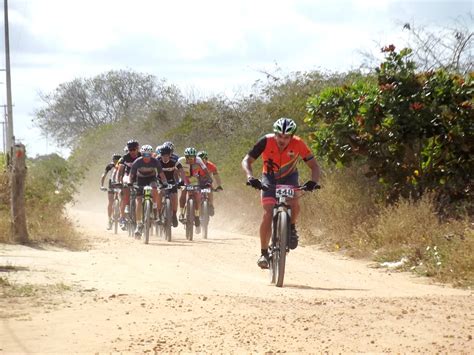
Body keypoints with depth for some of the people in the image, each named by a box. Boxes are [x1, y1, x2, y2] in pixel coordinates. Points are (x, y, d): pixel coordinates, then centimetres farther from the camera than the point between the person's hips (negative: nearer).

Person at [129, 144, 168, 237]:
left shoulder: (155, 162, -21)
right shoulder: (137, 162, -22)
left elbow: (161, 174, -14)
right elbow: (132, 175, -12)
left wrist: (165, 184, -26)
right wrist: (130, 184, -25)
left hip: (151, 178, 0)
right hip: (140, 180, 0)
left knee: (154, 189, -36)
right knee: (138, 201, -13)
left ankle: (155, 208, -14)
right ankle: (139, 224, -8)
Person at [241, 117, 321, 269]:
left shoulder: (298, 144, -26)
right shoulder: (266, 141, -27)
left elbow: (314, 166, -21)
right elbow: (246, 161, -24)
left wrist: (313, 181, -41)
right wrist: (250, 177, -44)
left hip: (289, 177, 0)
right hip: (269, 178, 0)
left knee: (294, 205, -29)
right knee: (268, 214, -17)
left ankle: (291, 228, 3)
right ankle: (264, 253, -5)